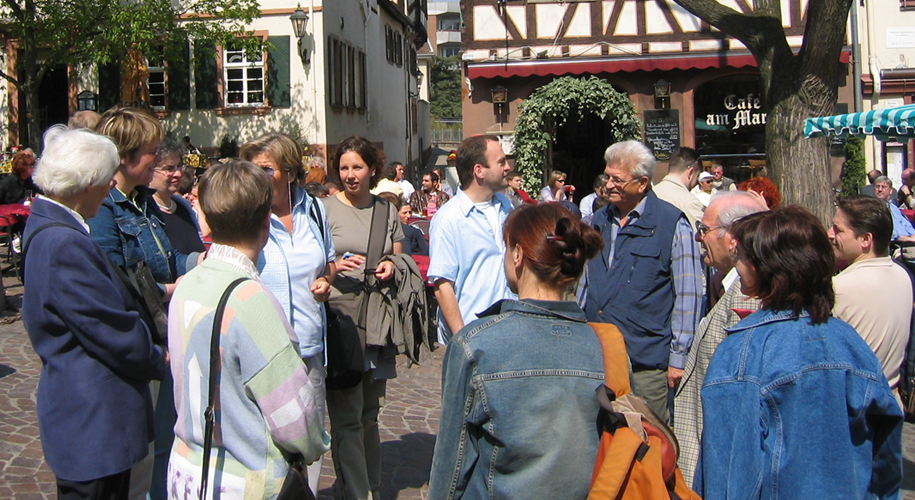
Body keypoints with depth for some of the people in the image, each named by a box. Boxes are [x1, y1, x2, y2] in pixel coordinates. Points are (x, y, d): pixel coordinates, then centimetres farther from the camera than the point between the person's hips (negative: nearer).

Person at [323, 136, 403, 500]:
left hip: (377, 319, 4)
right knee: (347, 416, -5)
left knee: (370, 412, 14)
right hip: (339, 316, -4)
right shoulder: (325, 209, 1)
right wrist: (335, 266, -17)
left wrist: (391, 267, -1)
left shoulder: (387, 211, 13)